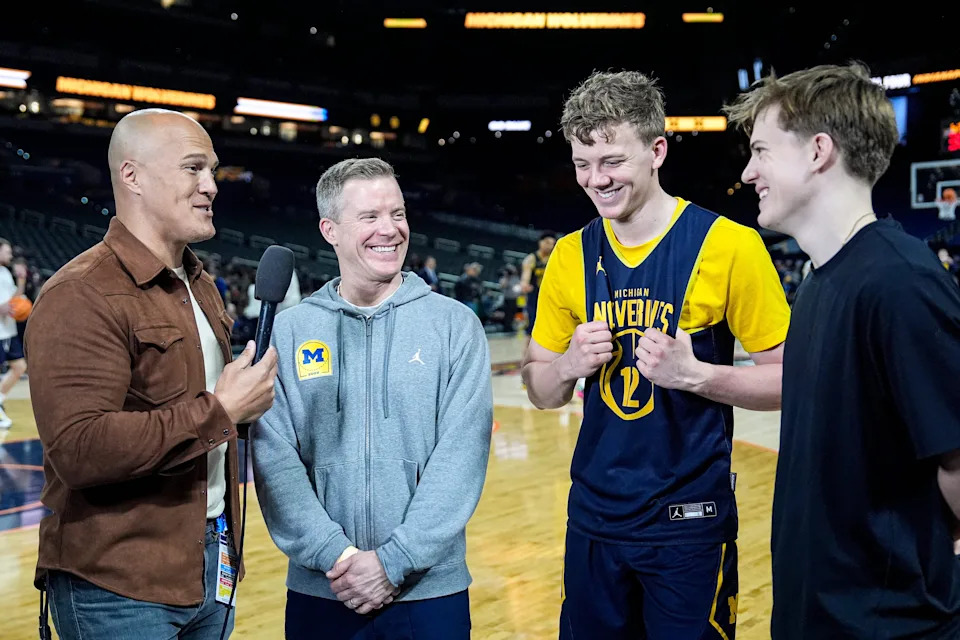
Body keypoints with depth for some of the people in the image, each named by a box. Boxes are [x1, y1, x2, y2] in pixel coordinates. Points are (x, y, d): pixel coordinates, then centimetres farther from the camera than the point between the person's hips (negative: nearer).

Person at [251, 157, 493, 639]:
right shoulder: (289, 331, 0)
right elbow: (274, 455, -5)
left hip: (429, 590, -1)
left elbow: (462, 453, -10)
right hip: (319, 591, 1)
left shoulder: (455, 324, -3)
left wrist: (394, 561, -15)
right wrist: (334, 554, -15)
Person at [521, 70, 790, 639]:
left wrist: (693, 373, -23)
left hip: (691, 523, -4)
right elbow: (540, 389, 10)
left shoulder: (727, 245, -12)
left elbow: (789, 381, -8)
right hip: (594, 516, 4)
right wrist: (570, 364, -11)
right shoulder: (571, 256, 2)